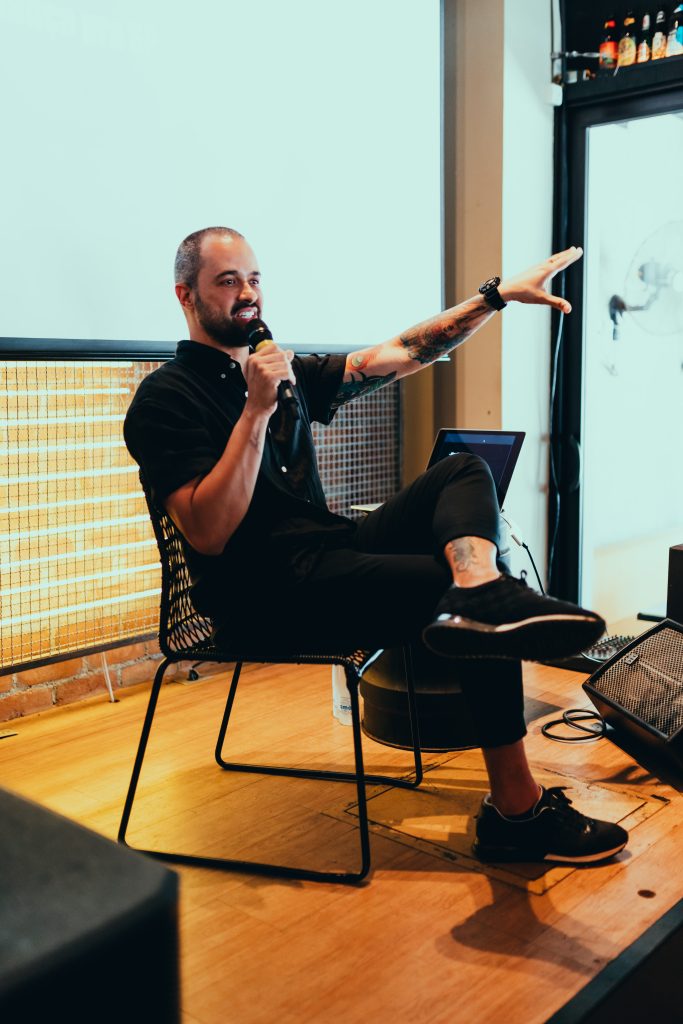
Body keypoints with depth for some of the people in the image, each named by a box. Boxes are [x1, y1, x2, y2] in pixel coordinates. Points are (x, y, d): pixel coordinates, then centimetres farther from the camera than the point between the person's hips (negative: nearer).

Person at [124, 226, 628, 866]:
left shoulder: (287, 373, 20)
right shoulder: (166, 398, -5)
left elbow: (398, 356, 15)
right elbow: (209, 535, -17)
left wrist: (498, 294, 8)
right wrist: (257, 410, -20)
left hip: (332, 557, 9)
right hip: (265, 596, -8)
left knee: (463, 470, -11)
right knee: (489, 622, -20)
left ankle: (479, 591, -40)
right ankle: (516, 811, -20)